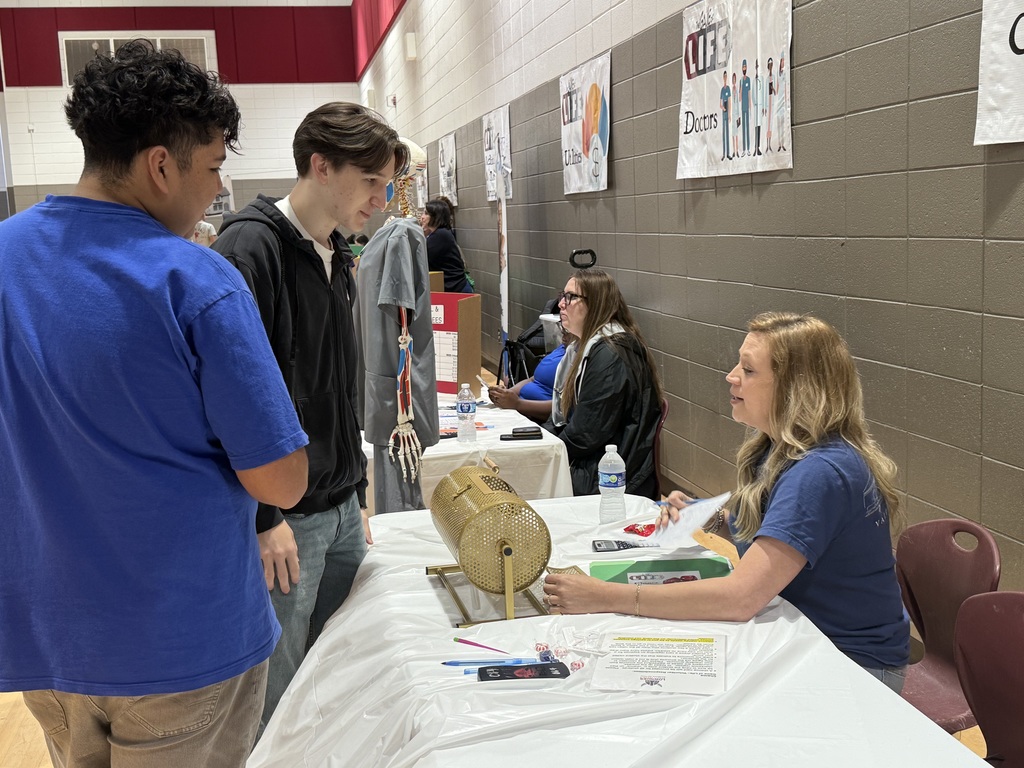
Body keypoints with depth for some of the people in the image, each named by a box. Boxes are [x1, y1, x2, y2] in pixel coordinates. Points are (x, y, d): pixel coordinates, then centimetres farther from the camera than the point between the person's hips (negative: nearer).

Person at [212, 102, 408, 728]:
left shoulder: (337, 258, 12)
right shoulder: (251, 248, -16)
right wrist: (264, 518, -20)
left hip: (342, 510, 9)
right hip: (283, 518, -8)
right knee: (277, 700, 4)